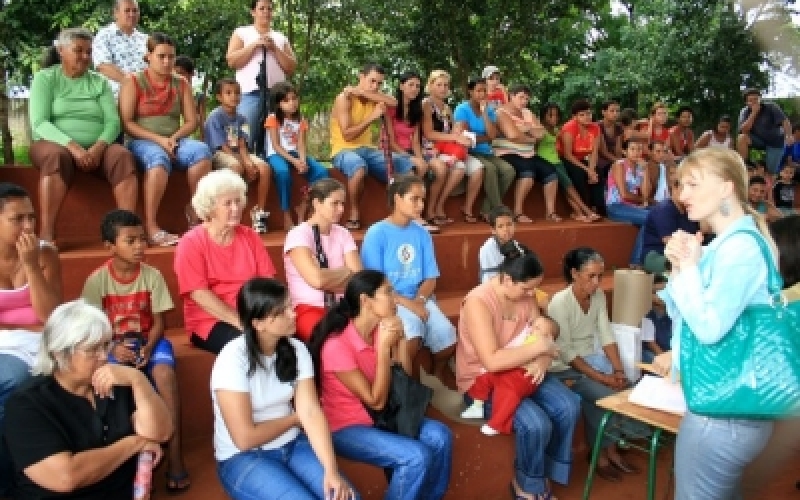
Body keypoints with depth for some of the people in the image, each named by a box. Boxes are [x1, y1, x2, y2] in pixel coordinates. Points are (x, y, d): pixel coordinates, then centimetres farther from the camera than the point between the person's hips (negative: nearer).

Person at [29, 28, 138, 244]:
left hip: (96, 147, 2)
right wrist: (73, 146, -23)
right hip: (56, 143, -2)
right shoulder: (45, 78, 6)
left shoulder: (99, 82, 15)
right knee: (57, 157, -37)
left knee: (123, 157, -29)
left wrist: (98, 147, -19)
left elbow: (113, 122, 2)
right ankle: (46, 234, -39)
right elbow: (39, 123, -7)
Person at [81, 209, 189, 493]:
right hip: (112, 345, 0)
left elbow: (158, 322, -2)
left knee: (165, 374, -31)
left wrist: (148, 348, -21)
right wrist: (113, 348, -23)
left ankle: (175, 456, -25)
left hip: (148, 341, 0)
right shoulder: (97, 281, -6)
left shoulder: (152, 275, -5)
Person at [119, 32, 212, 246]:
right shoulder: (133, 82, 5)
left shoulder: (180, 84, 16)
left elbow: (191, 121, 10)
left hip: (175, 141, 4)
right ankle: (151, 227, -38)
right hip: (142, 142, -3)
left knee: (202, 151, -30)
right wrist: (158, 139, -15)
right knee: (159, 158, -39)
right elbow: (126, 123, -4)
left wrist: (174, 137, -10)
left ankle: (196, 212, -18)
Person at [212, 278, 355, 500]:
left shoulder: (297, 349, -4)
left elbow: (311, 411, -12)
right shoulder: (233, 359, -20)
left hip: (292, 446, 4)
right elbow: (245, 438, -20)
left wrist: (331, 471, -24)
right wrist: (295, 418, -6)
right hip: (243, 458, -4)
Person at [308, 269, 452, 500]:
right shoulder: (336, 345, -25)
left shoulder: (381, 331, -3)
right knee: (417, 457, -23)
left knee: (440, 436, -10)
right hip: (345, 427, -7)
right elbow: (376, 401, -22)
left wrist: (398, 341, -14)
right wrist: (384, 347, -26)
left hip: (378, 416, 7)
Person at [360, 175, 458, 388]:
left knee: (448, 338, -17)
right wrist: (407, 303, -17)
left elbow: (430, 278, 9)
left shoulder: (422, 234, 8)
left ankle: (440, 368, 19)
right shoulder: (376, 233, -6)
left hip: (420, 300, 5)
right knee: (411, 333, -33)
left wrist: (419, 300, -12)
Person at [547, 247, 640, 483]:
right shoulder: (559, 302, -22)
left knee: (623, 388, -14)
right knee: (605, 395, -23)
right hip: (565, 366, -6)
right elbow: (565, 352, -22)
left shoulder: (599, 295, -1)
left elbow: (606, 336, -1)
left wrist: (618, 370, -14)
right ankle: (601, 452, 0)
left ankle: (609, 448, 4)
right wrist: (599, 377, -24)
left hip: (591, 357, 6)